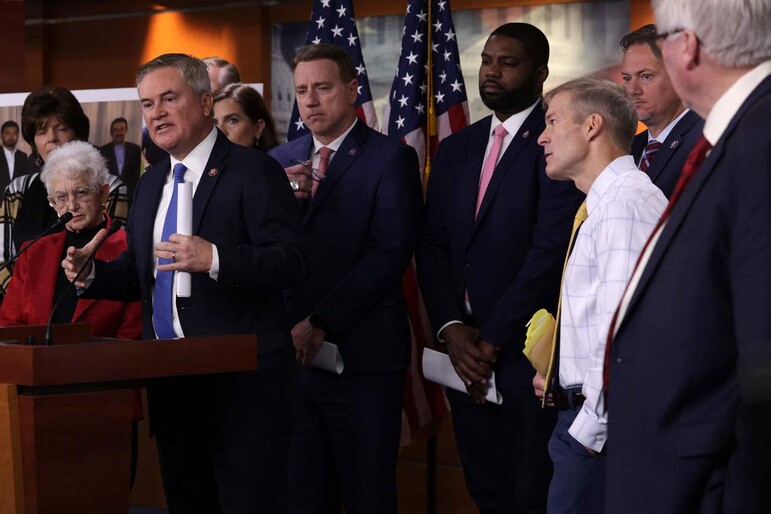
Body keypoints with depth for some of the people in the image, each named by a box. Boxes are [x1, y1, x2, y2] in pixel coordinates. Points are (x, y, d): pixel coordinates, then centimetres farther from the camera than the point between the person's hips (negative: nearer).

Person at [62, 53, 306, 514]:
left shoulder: (253, 171, -8)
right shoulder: (151, 183, 17)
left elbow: (292, 262, -17)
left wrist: (215, 259, -30)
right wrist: (92, 275, 3)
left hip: (241, 383, -8)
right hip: (170, 380, 8)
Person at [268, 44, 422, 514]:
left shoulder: (391, 159, -3)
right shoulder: (282, 161, 14)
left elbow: (389, 254, -12)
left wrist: (321, 325, -16)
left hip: (360, 356, -5)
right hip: (292, 353, 5)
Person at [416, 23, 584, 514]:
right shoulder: (456, 149, 14)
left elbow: (551, 250, -16)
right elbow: (433, 246, 11)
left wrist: (493, 340, -14)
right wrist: (450, 327, -4)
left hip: (527, 355, -6)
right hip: (466, 352, 6)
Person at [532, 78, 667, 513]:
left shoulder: (625, 202, -15)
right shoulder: (604, 203, 17)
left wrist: (591, 427, -19)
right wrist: (565, 374, 15)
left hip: (602, 426, -10)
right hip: (588, 414, 10)